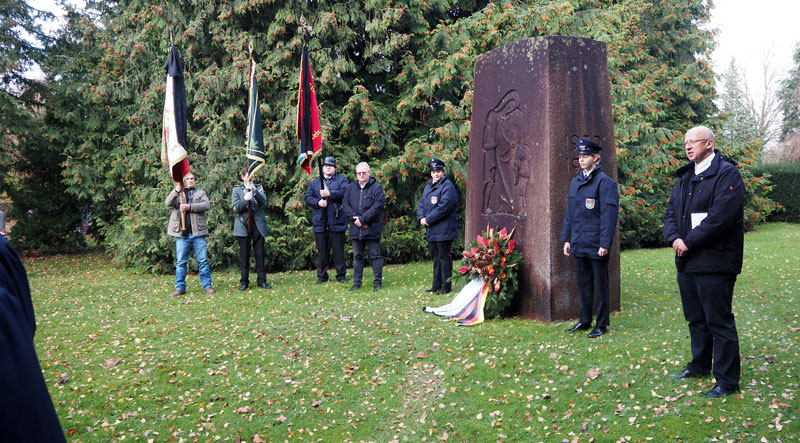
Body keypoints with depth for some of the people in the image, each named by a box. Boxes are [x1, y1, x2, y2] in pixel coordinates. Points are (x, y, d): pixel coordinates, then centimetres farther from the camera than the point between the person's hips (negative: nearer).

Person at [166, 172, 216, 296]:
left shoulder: (200, 193, 15)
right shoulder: (177, 194, 15)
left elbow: (207, 205, -3)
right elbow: (168, 203, -6)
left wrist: (190, 207, -15)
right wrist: (176, 191, -23)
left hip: (198, 232, 0)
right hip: (182, 233, 0)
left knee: (203, 260, -1)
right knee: (180, 262, 1)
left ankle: (207, 286, 4)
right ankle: (180, 287, 7)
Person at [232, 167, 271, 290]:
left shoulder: (259, 188, 13)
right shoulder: (237, 190, 9)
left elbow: (263, 202, -4)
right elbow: (236, 208, -1)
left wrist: (255, 191, -19)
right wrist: (245, 200, -19)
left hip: (258, 226, 1)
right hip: (243, 226, -1)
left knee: (260, 254, 1)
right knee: (244, 255, 1)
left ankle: (262, 281, 6)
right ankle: (244, 282, 7)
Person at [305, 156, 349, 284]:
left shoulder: (341, 180, 8)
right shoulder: (314, 182, 16)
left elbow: (345, 193, -10)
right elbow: (308, 198, 7)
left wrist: (330, 193, -18)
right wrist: (318, 202, -11)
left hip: (337, 222, -2)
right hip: (320, 223, 2)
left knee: (339, 250, 1)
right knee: (322, 251, 7)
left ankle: (341, 275, 10)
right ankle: (321, 276, 15)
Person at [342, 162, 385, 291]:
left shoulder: (377, 188, -3)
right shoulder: (351, 188, 12)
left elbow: (377, 206, -13)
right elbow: (345, 204, 4)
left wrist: (362, 219, -16)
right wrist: (354, 218, -11)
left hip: (372, 228, -4)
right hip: (356, 229, 4)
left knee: (375, 256, 1)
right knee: (357, 256, 11)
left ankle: (377, 282, 9)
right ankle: (357, 282, 19)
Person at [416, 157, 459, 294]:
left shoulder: (448, 186, -11)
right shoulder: (428, 187, 17)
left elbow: (444, 207, -19)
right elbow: (421, 204, 16)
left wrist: (428, 219, -16)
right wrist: (421, 218, -3)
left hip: (443, 230, -8)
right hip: (431, 230, 9)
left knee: (444, 257, -3)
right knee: (435, 258, 14)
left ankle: (446, 286, 3)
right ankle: (436, 286, 22)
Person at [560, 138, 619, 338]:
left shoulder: (605, 182, -9)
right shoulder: (575, 182, 13)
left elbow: (609, 214, -14)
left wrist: (605, 243, -18)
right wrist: (566, 239, 13)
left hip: (596, 245, -6)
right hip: (578, 244, 7)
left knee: (600, 285, 3)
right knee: (583, 283, 14)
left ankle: (601, 324, 13)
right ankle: (584, 320, 25)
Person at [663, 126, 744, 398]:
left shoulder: (726, 173, -10)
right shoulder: (685, 176, 16)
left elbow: (721, 215, -20)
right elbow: (671, 211, 13)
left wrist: (689, 242, -17)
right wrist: (674, 238, -6)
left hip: (714, 262, -8)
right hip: (687, 261, 8)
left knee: (719, 322, -3)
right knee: (696, 319, 19)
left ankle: (727, 382, 7)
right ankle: (699, 366, 35)